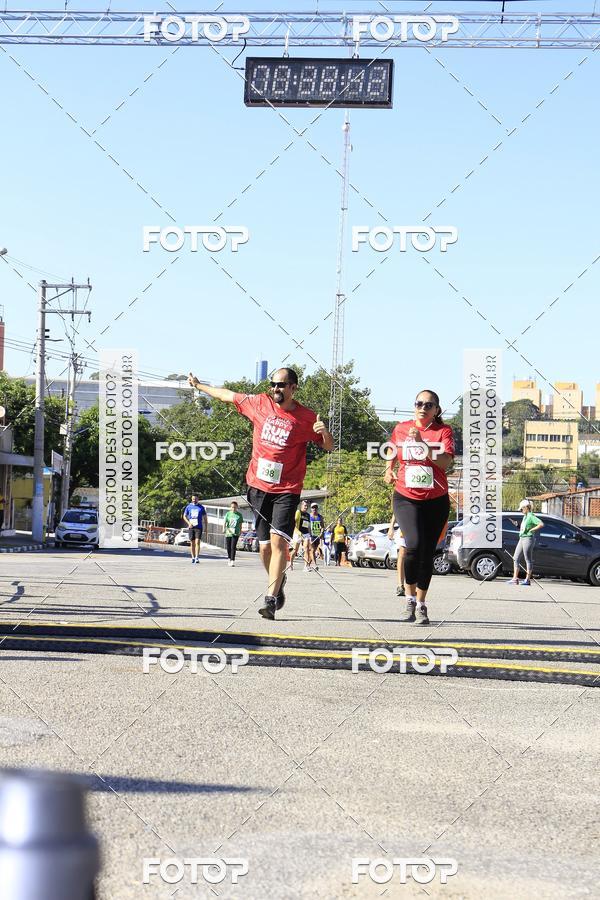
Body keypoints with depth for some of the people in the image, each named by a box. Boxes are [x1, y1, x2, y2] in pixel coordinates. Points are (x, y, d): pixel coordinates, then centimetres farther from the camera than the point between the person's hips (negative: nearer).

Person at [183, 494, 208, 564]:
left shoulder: (201, 507, 5)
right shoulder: (188, 507, 7)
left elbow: (204, 517, 10)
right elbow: (184, 516, 10)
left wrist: (205, 527, 3)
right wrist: (189, 523, -7)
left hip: (199, 527, -2)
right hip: (191, 527, 2)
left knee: (197, 542, -13)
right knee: (192, 543, 6)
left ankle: (197, 557, -18)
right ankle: (193, 557, 14)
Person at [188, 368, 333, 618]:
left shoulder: (306, 418, -2)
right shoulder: (259, 403, 5)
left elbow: (328, 447, 6)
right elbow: (228, 395, 19)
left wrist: (324, 432, -17)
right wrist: (199, 386, 30)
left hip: (287, 490, -3)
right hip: (259, 486, 3)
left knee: (278, 540, -18)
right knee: (264, 546, 5)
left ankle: (270, 600, -21)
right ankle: (276, 581, 32)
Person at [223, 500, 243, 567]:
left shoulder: (239, 515, 3)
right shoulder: (228, 514, 3)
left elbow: (240, 524, 12)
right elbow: (225, 522, -6)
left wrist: (240, 531, 14)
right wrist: (224, 528, -22)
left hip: (235, 533, -2)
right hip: (228, 533, 2)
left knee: (233, 547, -12)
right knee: (228, 547, 10)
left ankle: (232, 561, -12)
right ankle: (229, 558, 32)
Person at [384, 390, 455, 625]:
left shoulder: (443, 431, -2)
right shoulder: (401, 428, 5)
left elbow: (446, 462, -17)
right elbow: (392, 452, 25)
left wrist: (422, 442, -26)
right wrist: (389, 469, 5)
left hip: (436, 500, 0)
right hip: (405, 498, 0)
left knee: (427, 553, 5)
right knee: (414, 544, -21)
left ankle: (421, 605, 19)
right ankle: (410, 597, -3)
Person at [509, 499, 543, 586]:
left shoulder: (531, 516, -13)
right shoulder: (525, 516, 15)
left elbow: (541, 524, -23)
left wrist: (531, 530, -18)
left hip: (528, 539, -10)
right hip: (522, 539, 10)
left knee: (528, 559, -3)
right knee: (516, 558, 8)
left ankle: (527, 579, 2)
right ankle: (515, 579, 11)